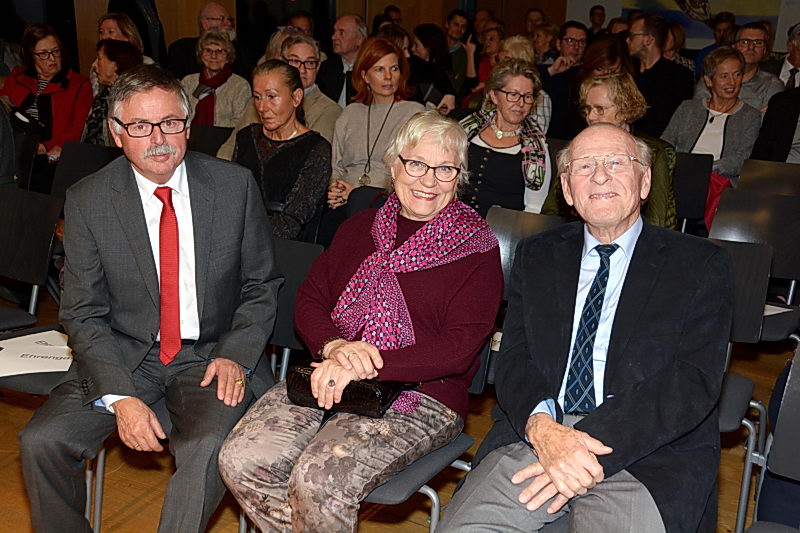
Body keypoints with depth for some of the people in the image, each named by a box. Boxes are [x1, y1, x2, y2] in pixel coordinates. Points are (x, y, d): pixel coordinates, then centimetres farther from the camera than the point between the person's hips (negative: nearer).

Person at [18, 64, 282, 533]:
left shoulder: (235, 185, -4)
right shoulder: (87, 201, -4)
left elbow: (263, 285, 4)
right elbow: (83, 313, -3)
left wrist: (236, 354, -13)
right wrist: (120, 396, -17)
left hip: (211, 355, -1)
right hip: (123, 354, 2)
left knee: (208, 447, -30)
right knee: (41, 441, -17)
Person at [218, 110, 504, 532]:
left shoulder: (477, 249, -1)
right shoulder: (360, 228, 15)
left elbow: (458, 347, -11)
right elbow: (309, 300, 11)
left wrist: (361, 369, -20)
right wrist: (335, 347, -13)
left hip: (420, 394, -4)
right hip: (329, 377, 5)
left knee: (320, 483, -28)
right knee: (241, 461, -16)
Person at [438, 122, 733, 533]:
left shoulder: (702, 265, 6)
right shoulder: (536, 257, 15)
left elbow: (694, 380, -5)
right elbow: (513, 359, 6)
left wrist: (594, 449, -16)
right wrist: (542, 427, -16)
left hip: (648, 455, -1)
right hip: (533, 434, 2)